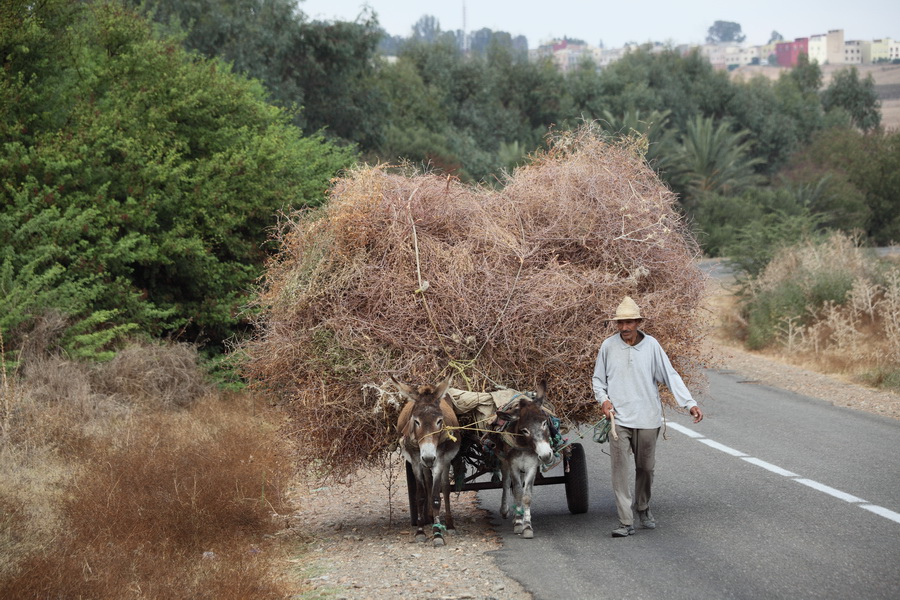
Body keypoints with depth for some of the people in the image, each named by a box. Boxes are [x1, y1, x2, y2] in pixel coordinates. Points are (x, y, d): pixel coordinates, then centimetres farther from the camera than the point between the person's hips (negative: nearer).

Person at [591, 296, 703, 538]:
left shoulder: (651, 345, -3)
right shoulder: (608, 346, -1)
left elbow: (670, 376, 0)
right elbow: (598, 379, 12)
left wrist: (691, 404, -6)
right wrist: (603, 400, -6)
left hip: (647, 418, 1)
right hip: (619, 418, -1)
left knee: (645, 468, 13)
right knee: (620, 470, -7)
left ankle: (643, 508, 37)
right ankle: (626, 522, -4)